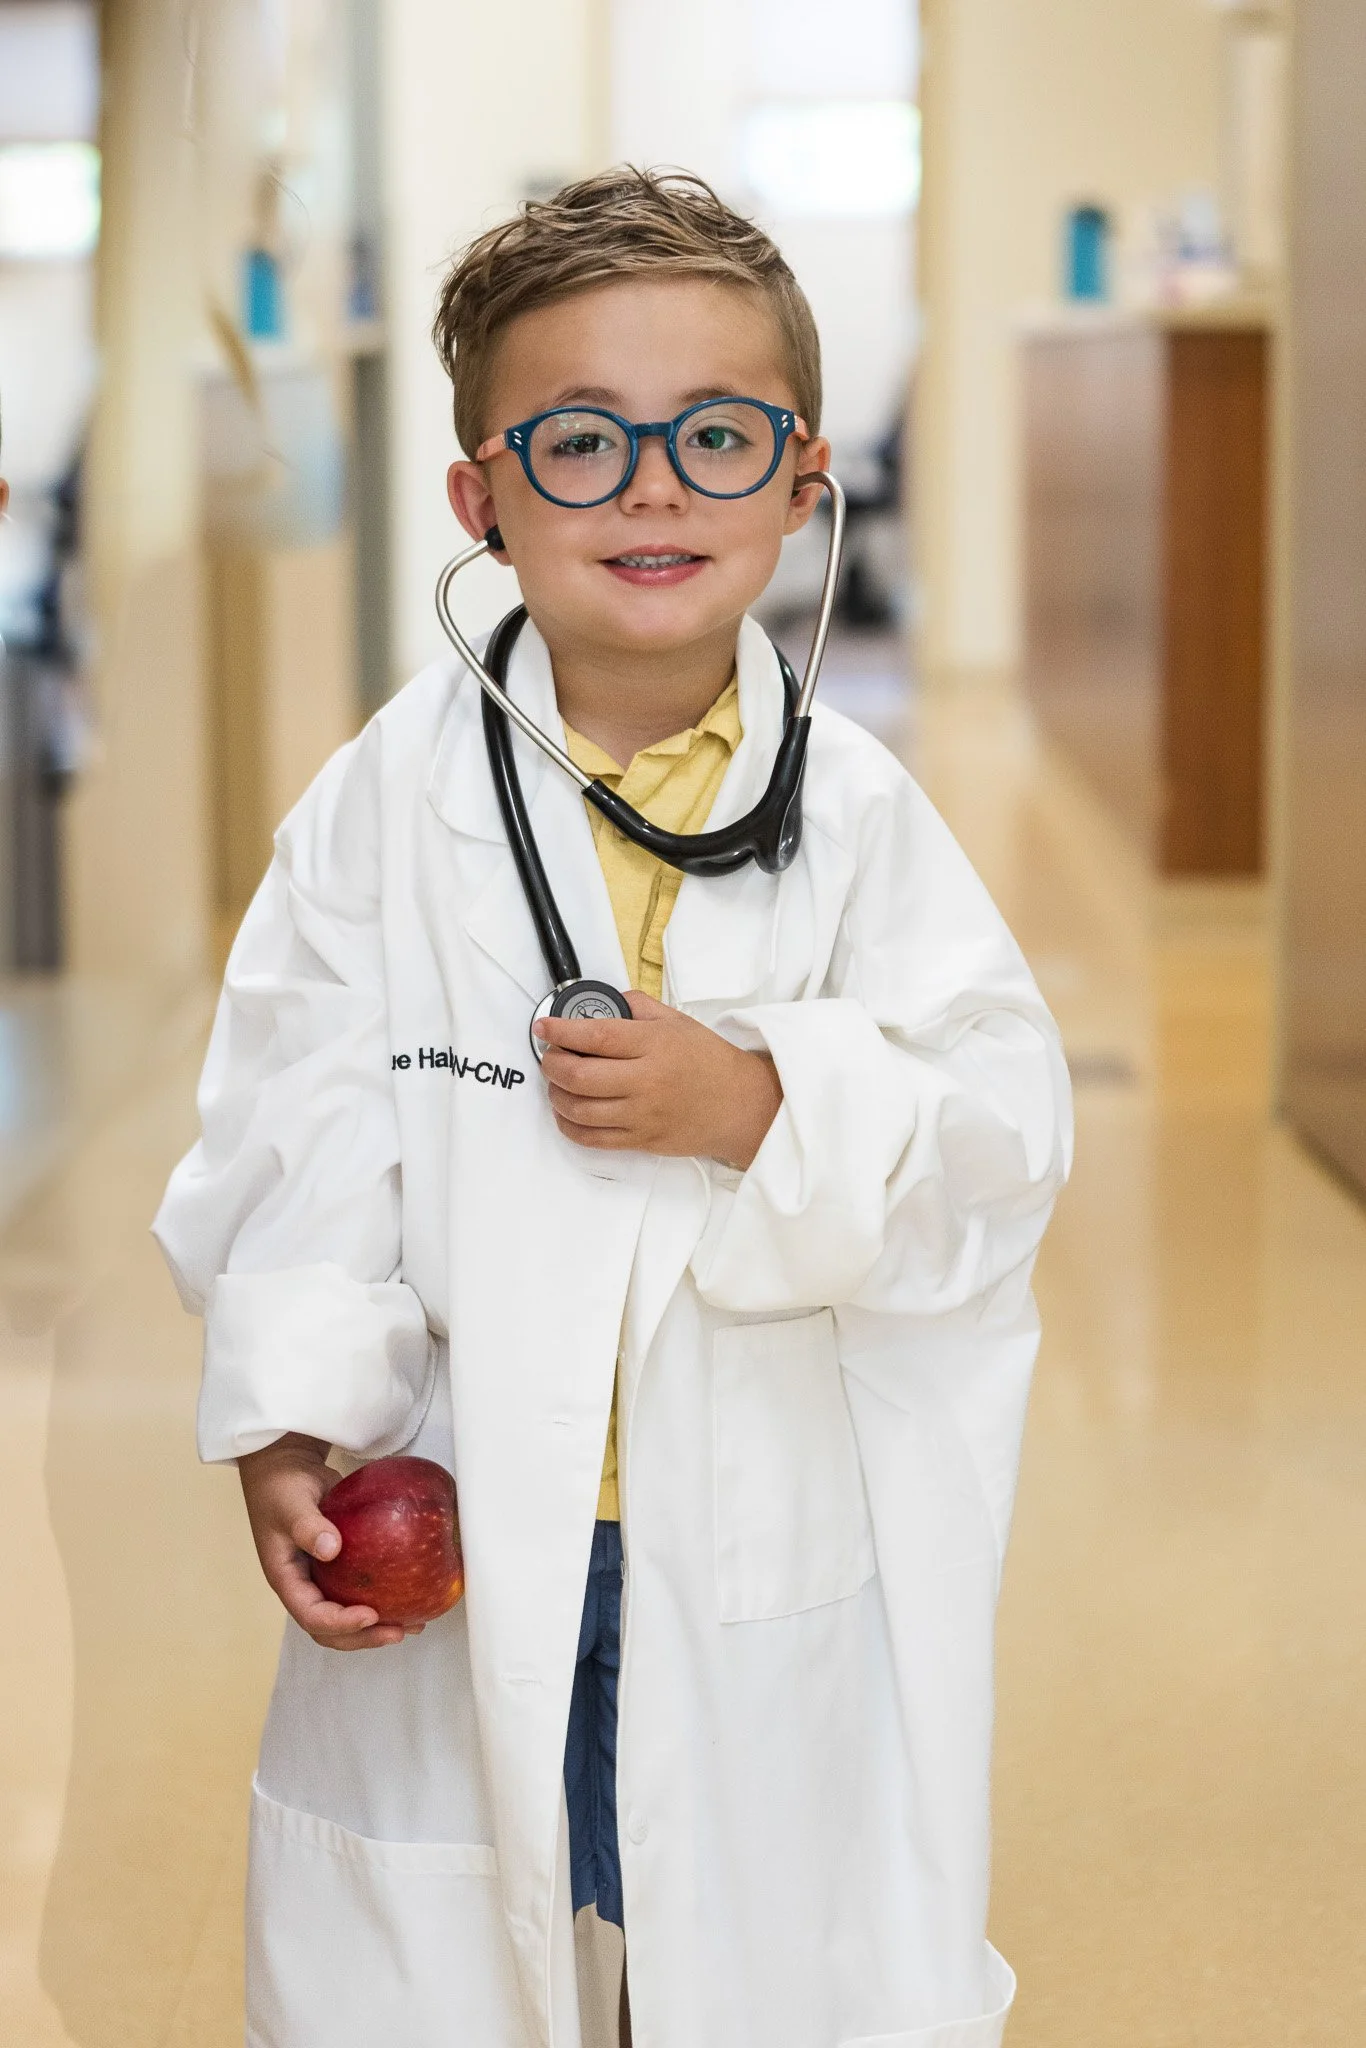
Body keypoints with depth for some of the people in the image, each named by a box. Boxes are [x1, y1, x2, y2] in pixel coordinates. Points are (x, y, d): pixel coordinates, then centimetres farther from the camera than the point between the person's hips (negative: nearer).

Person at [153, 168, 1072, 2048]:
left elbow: (1007, 1141, -6)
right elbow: (299, 1137, -5)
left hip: (773, 1558, 0)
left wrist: (764, 1109, -21)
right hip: (450, 1547, 0)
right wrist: (289, 1425, -13)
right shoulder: (395, 795, -5)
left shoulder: (858, 811, -4)